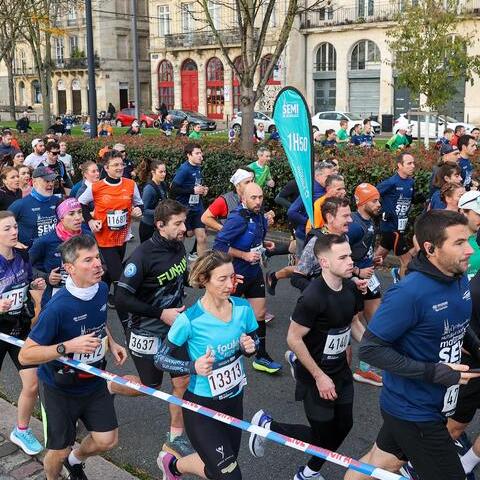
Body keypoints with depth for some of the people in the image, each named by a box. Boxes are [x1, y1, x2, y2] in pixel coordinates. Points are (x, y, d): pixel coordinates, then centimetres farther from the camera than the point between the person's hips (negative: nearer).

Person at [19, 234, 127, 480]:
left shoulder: (102, 289, -9)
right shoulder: (58, 307, -31)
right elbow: (25, 355, -26)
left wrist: (111, 343, -1)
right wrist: (68, 346, -35)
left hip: (93, 381, 5)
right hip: (59, 388, -5)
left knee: (107, 440, 8)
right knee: (59, 451, 9)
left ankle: (75, 459, 41)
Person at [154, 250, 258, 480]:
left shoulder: (242, 308, -10)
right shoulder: (190, 319, -23)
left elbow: (254, 341, 8)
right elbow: (160, 359, -14)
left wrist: (250, 347, -16)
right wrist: (193, 367, -30)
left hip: (234, 400, 6)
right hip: (201, 406, -5)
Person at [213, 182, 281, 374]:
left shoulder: (258, 215, 0)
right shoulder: (238, 218, -24)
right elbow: (219, 245, -26)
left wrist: (264, 243, 1)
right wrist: (245, 255, -24)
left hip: (254, 271, 7)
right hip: (236, 273, -7)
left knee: (260, 314, 9)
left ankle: (261, 357, 19)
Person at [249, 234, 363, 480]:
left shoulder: (351, 288, -5)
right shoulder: (313, 297, -28)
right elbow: (293, 338, -23)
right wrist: (319, 377, -19)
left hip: (341, 372, 7)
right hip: (316, 376, -7)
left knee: (343, 427, 13)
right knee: (323, 436, 1)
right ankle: (267, 425, 22)